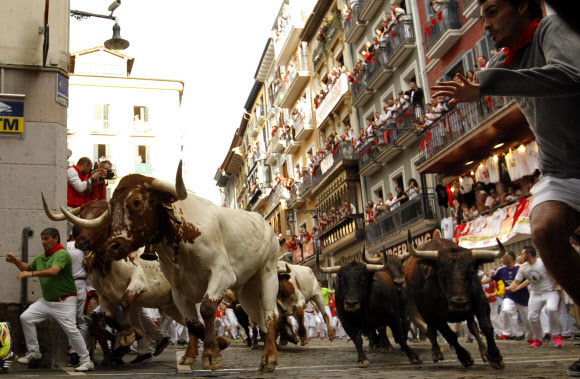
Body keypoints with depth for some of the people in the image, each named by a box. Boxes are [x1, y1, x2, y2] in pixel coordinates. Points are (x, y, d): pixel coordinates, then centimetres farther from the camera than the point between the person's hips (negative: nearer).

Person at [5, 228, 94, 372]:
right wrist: (15, 261, 7)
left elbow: (54, 271, -32)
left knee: (71, 330, -13)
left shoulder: (62, 254, -16)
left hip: (64, 301, -8)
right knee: (25, 318, 3)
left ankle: (86, 361, -3)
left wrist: (32, 273, -35)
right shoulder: (41, 257, 11)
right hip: (46, 300, 9)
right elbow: (27, 267, 25)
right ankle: (34, 352, 17)